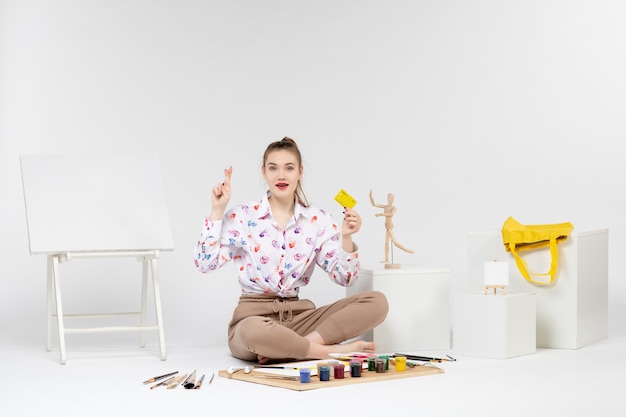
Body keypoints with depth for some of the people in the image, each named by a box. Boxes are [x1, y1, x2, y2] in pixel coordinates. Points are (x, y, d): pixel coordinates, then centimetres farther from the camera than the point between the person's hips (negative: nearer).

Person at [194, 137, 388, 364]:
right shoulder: (242, 217, -1)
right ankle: (335, 351, -24)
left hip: (299, 316, 4)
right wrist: (217, 211, -11)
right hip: (254, 317, -4)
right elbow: (205, 262, -9)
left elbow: (344, 278, 2)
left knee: (377, 302, -17)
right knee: (253, 331, -44)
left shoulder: (318, 220, 5)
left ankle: (287, 349, -24)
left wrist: (346, 238, -14)